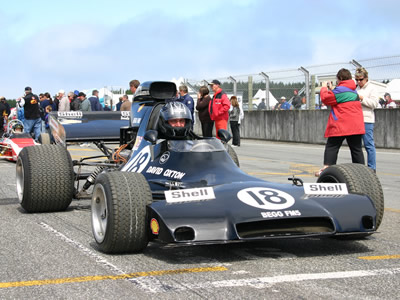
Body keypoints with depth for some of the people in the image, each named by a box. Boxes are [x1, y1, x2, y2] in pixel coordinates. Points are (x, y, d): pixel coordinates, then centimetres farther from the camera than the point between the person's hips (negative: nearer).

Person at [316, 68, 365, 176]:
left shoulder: (340, 89, -11)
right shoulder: (353, 90, 17)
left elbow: (326, 98, -9)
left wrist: (324, 88, 6)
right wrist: (331, 89, 22)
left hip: (341, 126, -7)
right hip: (356, 126, 7)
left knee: (331, 147, -2)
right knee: (356, 149, 7)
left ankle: (326, 168, -10)